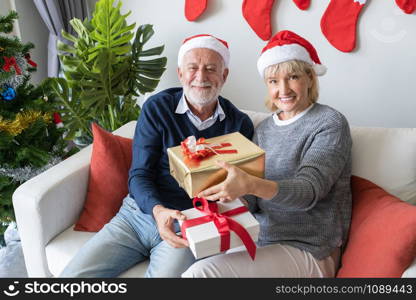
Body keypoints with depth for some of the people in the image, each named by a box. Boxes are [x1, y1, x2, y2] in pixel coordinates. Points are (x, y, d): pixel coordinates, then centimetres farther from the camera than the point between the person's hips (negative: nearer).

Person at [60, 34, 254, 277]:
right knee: (73, 275, -9)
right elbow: (139, 175, -4)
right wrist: (158, 211, -24)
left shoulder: (239, 124, 1)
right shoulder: (156, 108, -1)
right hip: (140, 212, 2)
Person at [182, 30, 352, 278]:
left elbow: (308, 191, -19)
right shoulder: (264, 129, 11)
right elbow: (252, 203, 8)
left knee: (200, 273, -23)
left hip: (305, 250, -5)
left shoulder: (330, 124, -6)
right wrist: (229, 189, -14)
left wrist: (251, 185, -36)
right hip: (258, 239, 5)